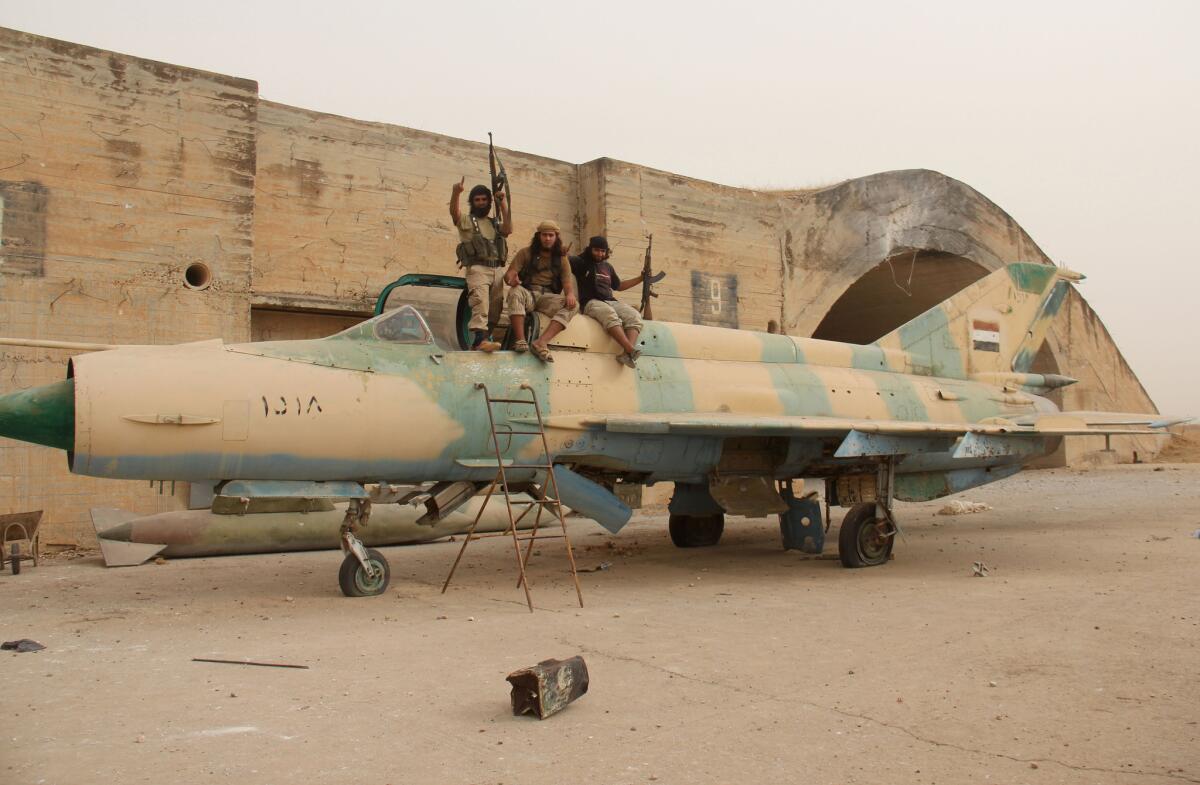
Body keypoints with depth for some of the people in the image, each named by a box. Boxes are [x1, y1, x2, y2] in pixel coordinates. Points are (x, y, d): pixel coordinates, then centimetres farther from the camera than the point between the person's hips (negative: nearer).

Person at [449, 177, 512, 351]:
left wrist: (503, 205, 0)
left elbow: (508, 229, 4)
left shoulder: (495, 223, 25)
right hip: (477, 268, -5)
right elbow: (453, 212, -10)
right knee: (480, 302, -24)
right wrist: (455, 193, -29)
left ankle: (486, 338, 10)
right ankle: (480, 338, -38)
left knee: (495, 307, 2)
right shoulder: (466, 220, 13)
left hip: (497, 270, 5)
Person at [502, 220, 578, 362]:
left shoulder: (561, 260, 15)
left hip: (548, 297, 2)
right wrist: (511, 278, -28)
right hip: (527, 294, -2)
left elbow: (567, 282, 2)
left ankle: (540, 343, -44)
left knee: (573, 305, -27)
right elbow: (508, 275, -1)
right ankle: (520, 341, -45)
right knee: (515, 292, -36)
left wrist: (570, 294, -23)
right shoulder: (525, 253, 9)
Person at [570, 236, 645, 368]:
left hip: (611, 302, 6)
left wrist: (640, 278, 33)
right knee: (610, 314, -40)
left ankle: (627, 353, -45)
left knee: (634, 315, -25)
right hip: (591, 302, -6)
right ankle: (631, 351, -53)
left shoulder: (608, 267, 27)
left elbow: (619, 286, 38)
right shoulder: (581, 262, 10)